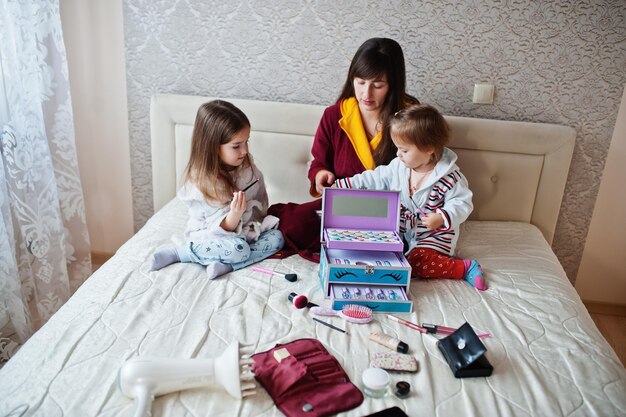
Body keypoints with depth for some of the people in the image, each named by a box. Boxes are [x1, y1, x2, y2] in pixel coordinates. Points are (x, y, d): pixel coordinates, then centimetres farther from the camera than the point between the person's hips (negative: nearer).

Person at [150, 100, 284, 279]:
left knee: (276, 238, -14)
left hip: (247, 230, 6)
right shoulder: (202, 182, -24)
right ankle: (178, 253, -15)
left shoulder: (246, 164, -7)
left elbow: (261, 200, 6)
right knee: (239, 250, -32)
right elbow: (222, 228, -23)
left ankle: (226, 265, -22)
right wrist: (234, 215, -43)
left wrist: (257, 225, -7)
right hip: (209, 236, -6)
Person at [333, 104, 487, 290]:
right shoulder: (398, 166, -4)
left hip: (435, 235, -7)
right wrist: (340, 186, -1)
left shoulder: (449, 176, -22)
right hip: (404, 231, 7)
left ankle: (465, 267, -9)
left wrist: (442, 218, -36)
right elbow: (374, 179, 3)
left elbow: (462, 203, -18)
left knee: (415, 263, -25)